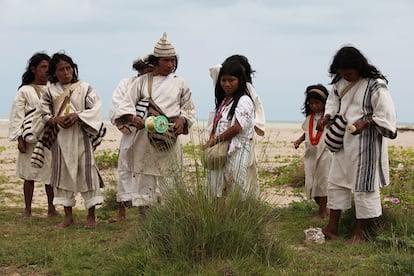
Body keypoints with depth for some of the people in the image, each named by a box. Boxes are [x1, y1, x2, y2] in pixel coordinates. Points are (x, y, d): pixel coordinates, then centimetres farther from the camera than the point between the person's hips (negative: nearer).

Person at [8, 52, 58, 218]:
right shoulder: (25, 91, 3)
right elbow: (17, 116, 0)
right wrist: (20, 139, -8)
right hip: (31, 139, -2)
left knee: (51, 173, 3)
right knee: (29, 175, 3)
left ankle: (51, 208, 13)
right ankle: (27, 209, 11)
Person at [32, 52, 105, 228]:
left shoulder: (84, 88, 2)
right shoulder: (50, 92, 7)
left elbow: (95, 110, -4)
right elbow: (41, 114, 6)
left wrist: (77, 116, -18)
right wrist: (55, 119, -13)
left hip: (81, 136, -2)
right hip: (60, 139, 2)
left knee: (87, 172, -3)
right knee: (62, 174, 4)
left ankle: (91, 215, 5)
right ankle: (68, 216, 13)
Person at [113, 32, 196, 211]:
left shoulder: (179, 84, 10)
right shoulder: (142, 82, 7)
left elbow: (189, 109, 17)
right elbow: (125, 107, 3)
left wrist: (182, 120, -4)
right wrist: (134, 119, -17)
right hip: (145, 138, 0)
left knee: (169, 182, -1)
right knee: (145, 182, -1)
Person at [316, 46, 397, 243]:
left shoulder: (375, 86, -18)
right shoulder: (340, 82, 3)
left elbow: (385, 116, -17)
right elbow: (333, 101, 18)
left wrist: (365, 123, -29)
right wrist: (327, 116, -1)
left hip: (366, 144, -7)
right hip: (344, 142, 8)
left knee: (363, 185, 2)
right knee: (336, 182, 12)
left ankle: (359, 232, 13)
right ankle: (332, 227, 22)